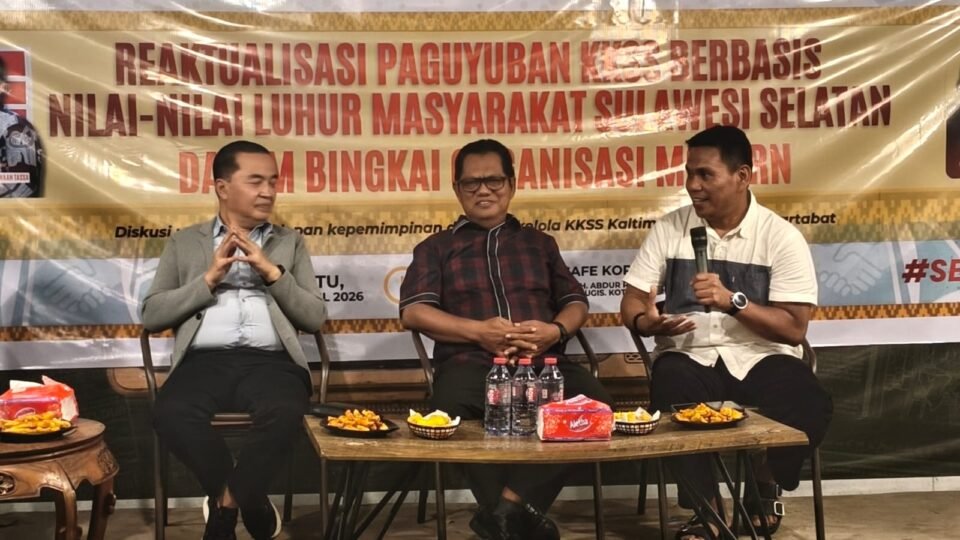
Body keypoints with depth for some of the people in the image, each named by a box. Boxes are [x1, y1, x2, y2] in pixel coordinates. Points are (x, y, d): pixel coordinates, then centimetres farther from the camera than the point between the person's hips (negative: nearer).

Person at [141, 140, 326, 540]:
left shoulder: (289, 242, 22)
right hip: (204, 360, 0)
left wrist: (272, 272, -2)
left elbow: (315, 318, 12)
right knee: (172, 414, -34)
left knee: (284, 411, -36)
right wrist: (209, 278, -2)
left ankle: (226, 504, -11)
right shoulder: (184, 242, 20)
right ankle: (246, 501, -8)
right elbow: (152, 316, 10)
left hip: (270, 360, 0)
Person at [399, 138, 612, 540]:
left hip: (544, 361, 2)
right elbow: (413, 312, 5)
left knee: (594, 404, -30)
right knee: (455, 409, -38)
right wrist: (479, 332, -10)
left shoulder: (539, 243, 27)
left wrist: (556, 330, -4)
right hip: (471, 363, -2)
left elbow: (576, 302, 21)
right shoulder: (436, 248, 19)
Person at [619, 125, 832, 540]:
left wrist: (733, 301, -22)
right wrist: (646, 322, -18)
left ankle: (765, 484, 5)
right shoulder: (669, 229, 6)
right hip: (689, 355, 1)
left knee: (811, 407, -30)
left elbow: (793, 330, -7)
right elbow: (632, 303, 7)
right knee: (673, 395, -35)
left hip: (761, 356, 0)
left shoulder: (781, 236, -2)